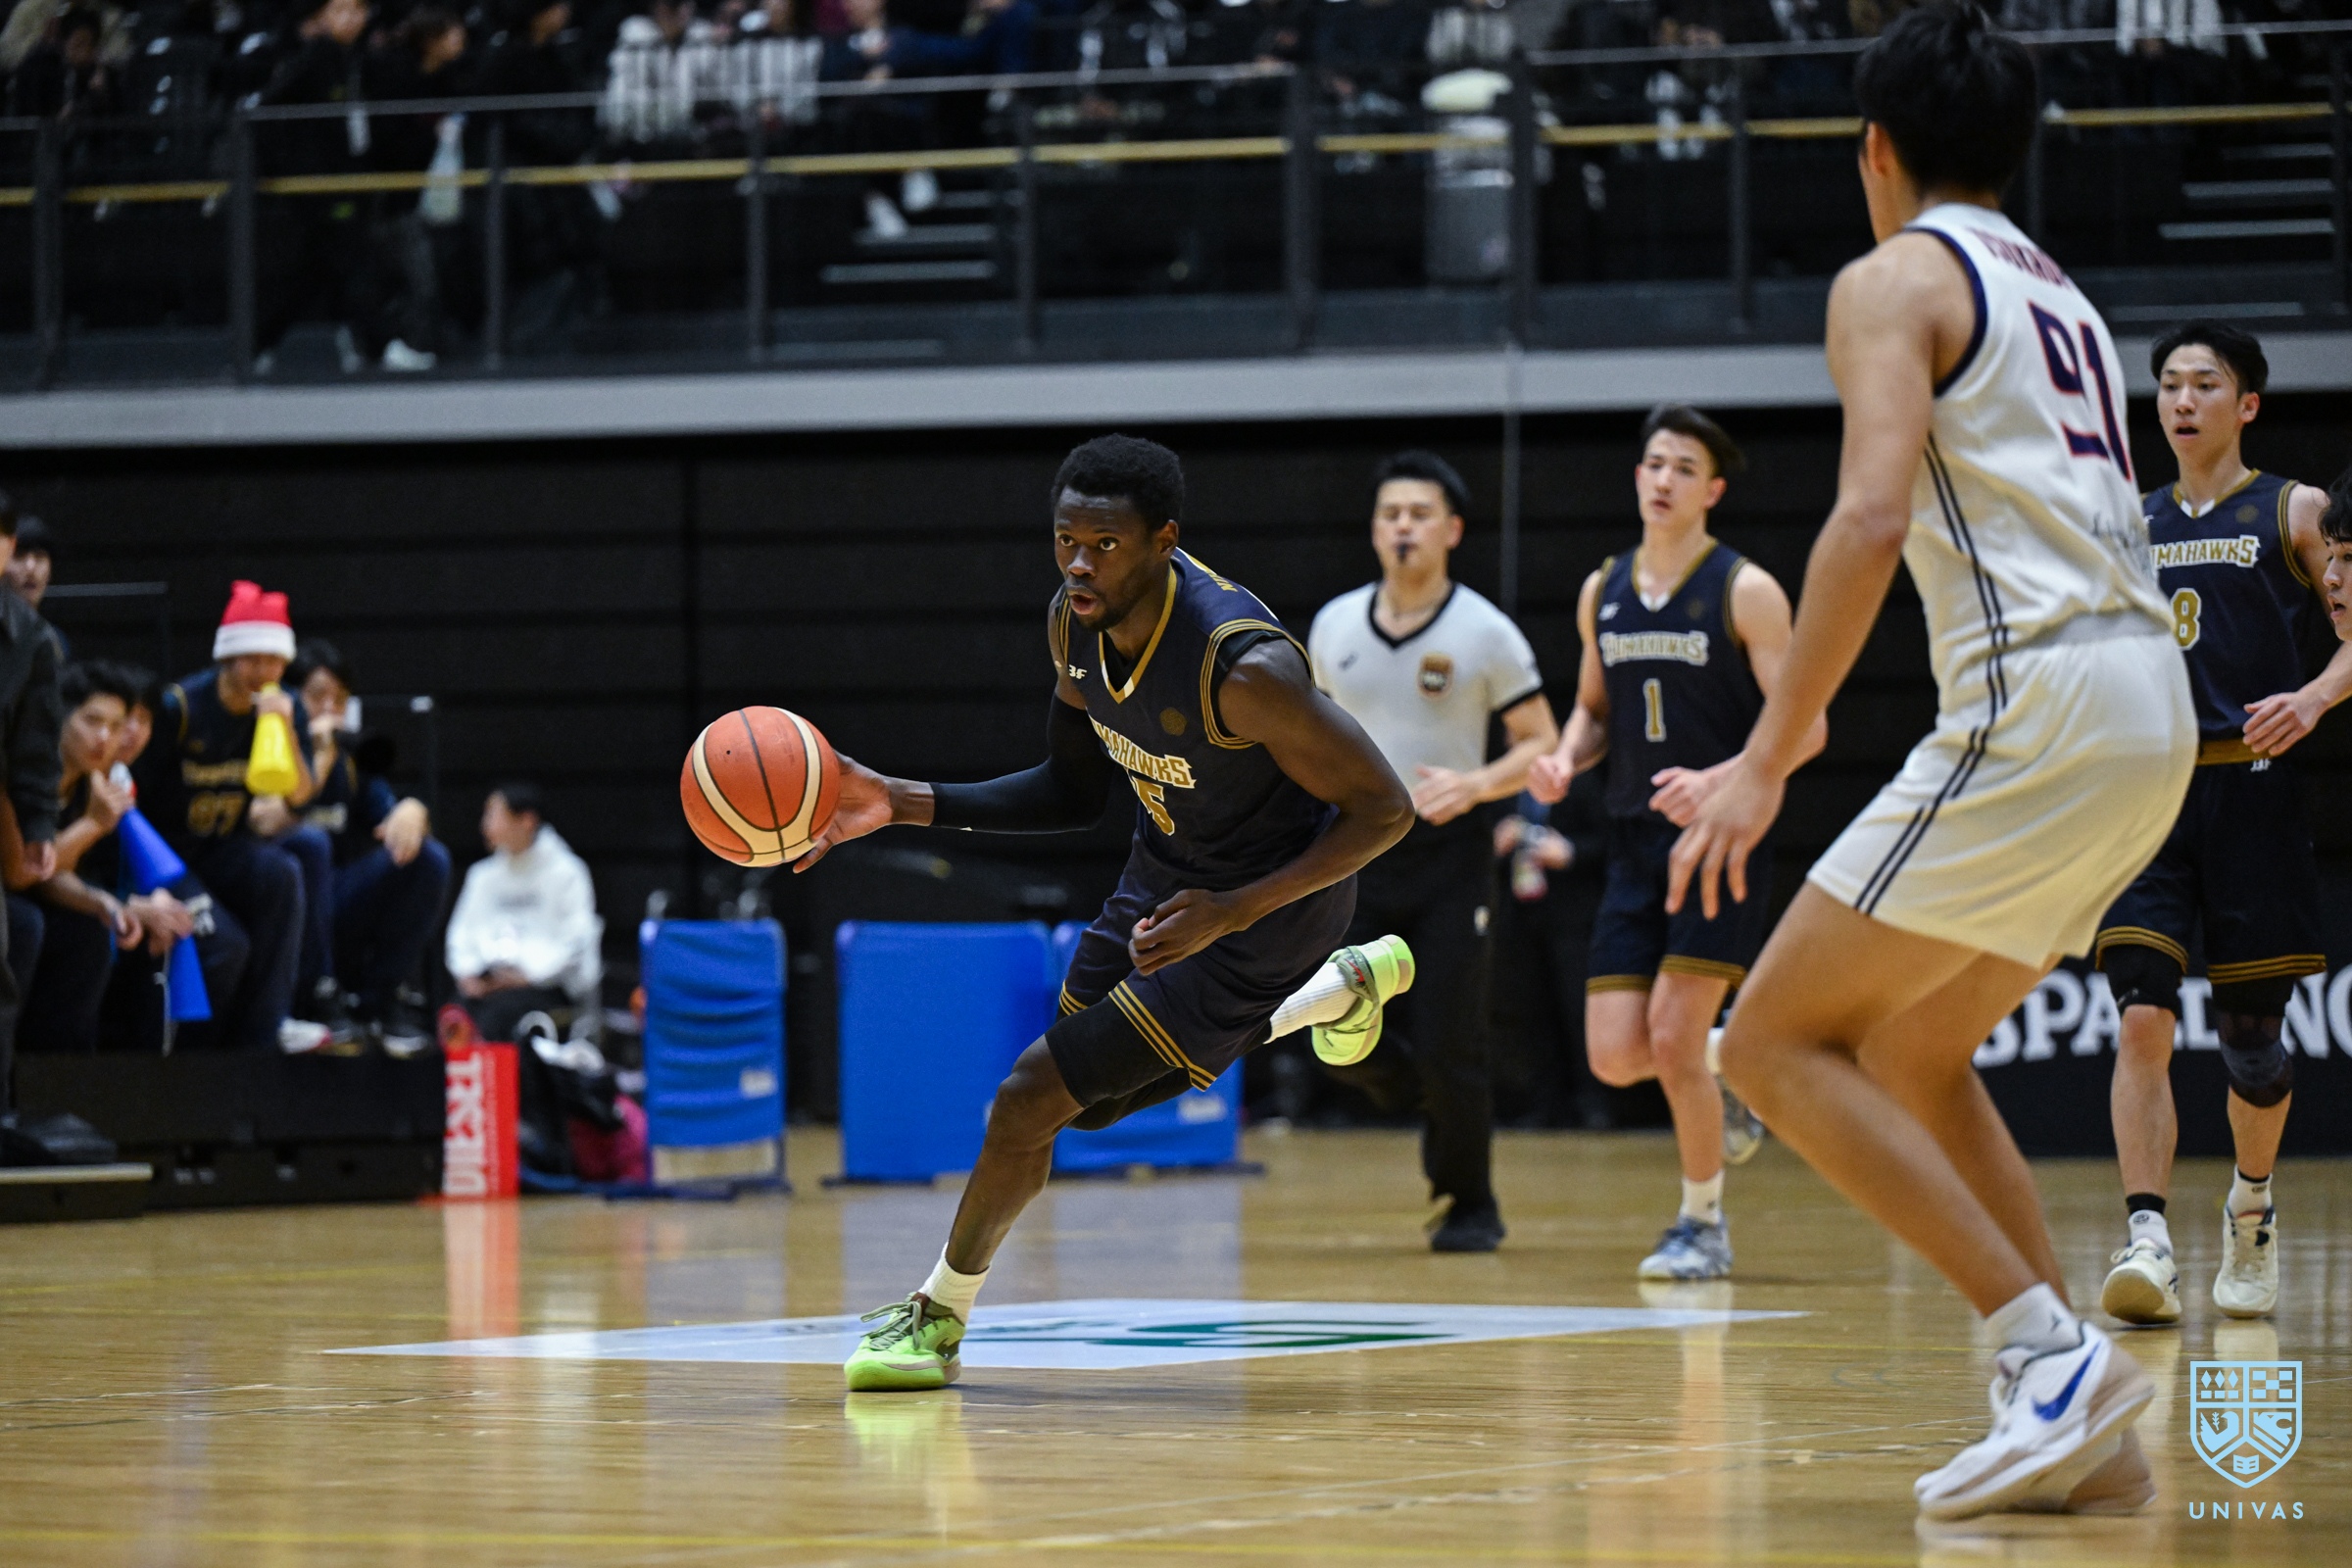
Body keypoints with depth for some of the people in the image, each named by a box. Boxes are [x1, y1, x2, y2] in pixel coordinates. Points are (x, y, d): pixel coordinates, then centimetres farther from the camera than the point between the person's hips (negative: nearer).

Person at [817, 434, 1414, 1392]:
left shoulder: (1241, 665, -34)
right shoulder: (1075, 622, -12)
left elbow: (1383, 810, -26)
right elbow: (1072, 792, 4)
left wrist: (1228, 913, -32)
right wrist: (905, 804, -8)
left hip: (1265, 907, -8)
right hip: (1164, 873, 8)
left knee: (1035, 1094, -13)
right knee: (1094, 1096, 27)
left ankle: (940, 1316, 10)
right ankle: (1345, 984, 46)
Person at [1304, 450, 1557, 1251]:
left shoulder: (1485, 633, -5)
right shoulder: (1333, 626, 7)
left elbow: (1541, 743, -3)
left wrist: (1475, 785, -19)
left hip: (1449, 853, -4)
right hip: (1359, 847, 4)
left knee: (1447, 1040, -7)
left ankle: (1470, 1202, 13)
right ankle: (1437, 1108, 27)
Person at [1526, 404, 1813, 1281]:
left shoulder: (1745, 592, -7)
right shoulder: (1602, 593, 9)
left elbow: (1803, 726, -11)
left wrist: (1716, 782, -26)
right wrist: (1566, 760, 0)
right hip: (1634, 845, 5)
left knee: (1673, 1038, -11)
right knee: (1614, 1057, -3)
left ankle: (1702, 1225, 7)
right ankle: (1722, 1100, 30)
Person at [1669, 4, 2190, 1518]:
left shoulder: (1897, 279, 0)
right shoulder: (2059, 294, 26)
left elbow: (1874, 514, -15)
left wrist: (1768, 758, -15)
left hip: (2044, 698, -9)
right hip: (2156, 711, 9)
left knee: (1776, 1042, -3)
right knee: (1910, 1052, 19)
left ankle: (2052, 1350, -13)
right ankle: (2089, 1424, 10)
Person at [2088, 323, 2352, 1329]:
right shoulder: (2129, 525, 16)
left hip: (2249, 785, -2)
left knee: (2250, 1032, 6)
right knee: (2142, 1020, -15)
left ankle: (2252, 1202, 34)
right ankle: (2147, 1242, -23)